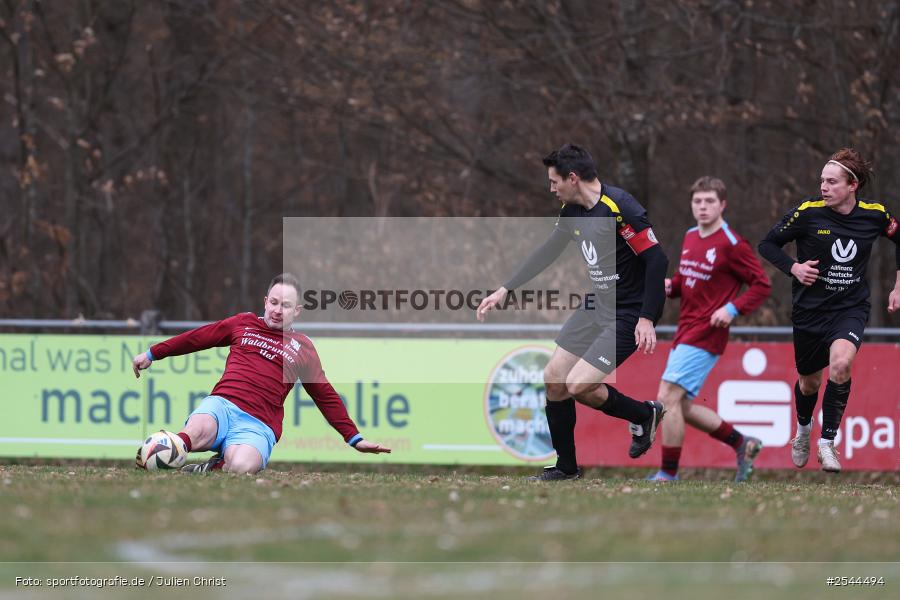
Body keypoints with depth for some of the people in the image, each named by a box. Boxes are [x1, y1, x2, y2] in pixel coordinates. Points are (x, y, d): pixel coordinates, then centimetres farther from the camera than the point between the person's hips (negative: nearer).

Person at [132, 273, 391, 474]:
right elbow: (197, 337, 31)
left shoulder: (302, 347, 19)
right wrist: (152, 354, 35)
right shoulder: (244, 323, 21)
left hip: (258, 424, -1)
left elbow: (326, 397, 24)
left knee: (240, 467, -35)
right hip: (222, 404, 1)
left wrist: (354, 438, 20)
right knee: (198, 431, -39)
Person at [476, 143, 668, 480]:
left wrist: (647, 319, -25)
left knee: (578, 385, -15)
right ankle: (566, 467, 20)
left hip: (628, 314, -9)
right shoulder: (573, 211, 4)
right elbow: (547, 253, 19)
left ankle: (644, 415, 10)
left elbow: (656, 260, -23)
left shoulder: (619, 208, -23)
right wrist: (505, 290, 18)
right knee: (554, 378, 7)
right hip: (596, 305, 9)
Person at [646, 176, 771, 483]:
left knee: (668, 398, -15)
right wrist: (671, 286, 4)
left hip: (705, 334, -9)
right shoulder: (690, 237, 12)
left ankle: (668, 473, -7)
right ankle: (742, 444, 23)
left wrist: (733, 309, -21)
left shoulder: (731, 244, -11)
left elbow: (762, 285, -9)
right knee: (681, 407, 10)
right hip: (686, 330, 9)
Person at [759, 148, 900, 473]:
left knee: (840, 364, -29)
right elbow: (767, 244, -2)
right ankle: (803, 428, 49)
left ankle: (827, 442, -16)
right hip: (810, 309, 1)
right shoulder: (807, 212, -11)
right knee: (809, 381, 14)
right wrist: (794, 267, -18)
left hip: (851, 308, -1)